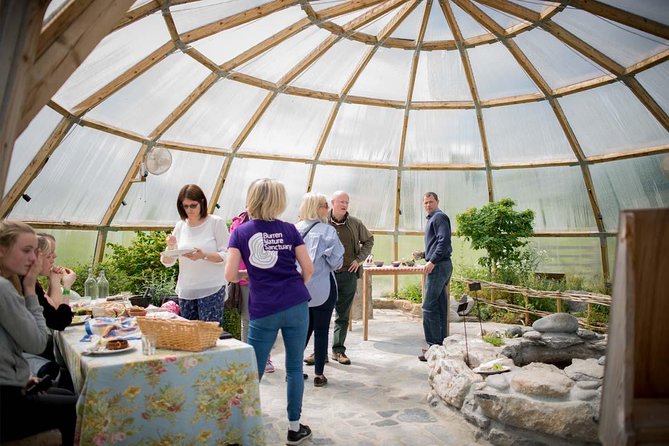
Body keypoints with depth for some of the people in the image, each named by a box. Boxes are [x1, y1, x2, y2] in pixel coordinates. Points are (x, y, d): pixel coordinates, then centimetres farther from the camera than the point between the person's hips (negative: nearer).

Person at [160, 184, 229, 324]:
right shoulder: (180, 226, 9)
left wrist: (204, 255, -24)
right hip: (186, 291, 5)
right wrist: (170, 248, -9)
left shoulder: (216, 222, -4)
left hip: (211, 289, -5)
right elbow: (168, 262, 11)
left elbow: (226, 256, -9)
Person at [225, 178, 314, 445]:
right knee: (295, 368, 12)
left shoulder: (241, 232, 1)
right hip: (296, 306, 1)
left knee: (253, 372, 10)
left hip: (263, 311, -1)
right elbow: (308, 269, 3)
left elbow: (230, 275, -5)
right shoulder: (289, 229, 3)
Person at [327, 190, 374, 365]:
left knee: (343, 315, 10)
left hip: (348, 275, 3)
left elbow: (369, 240, 18)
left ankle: (338, 350, 22)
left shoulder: (355, 223, 5)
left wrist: (359, 259, 6)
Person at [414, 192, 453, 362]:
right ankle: (441, 343, 17)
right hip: (440, 266, 10)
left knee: (429, 307, -10)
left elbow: (444, 241, -19)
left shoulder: (439, 217, -7)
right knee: (440, 307, 11)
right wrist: (423, 254, 18)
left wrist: (433, 261, -22)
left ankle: (434, 346, -7)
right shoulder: (432, 219, 23)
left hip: (439, 266, -10)